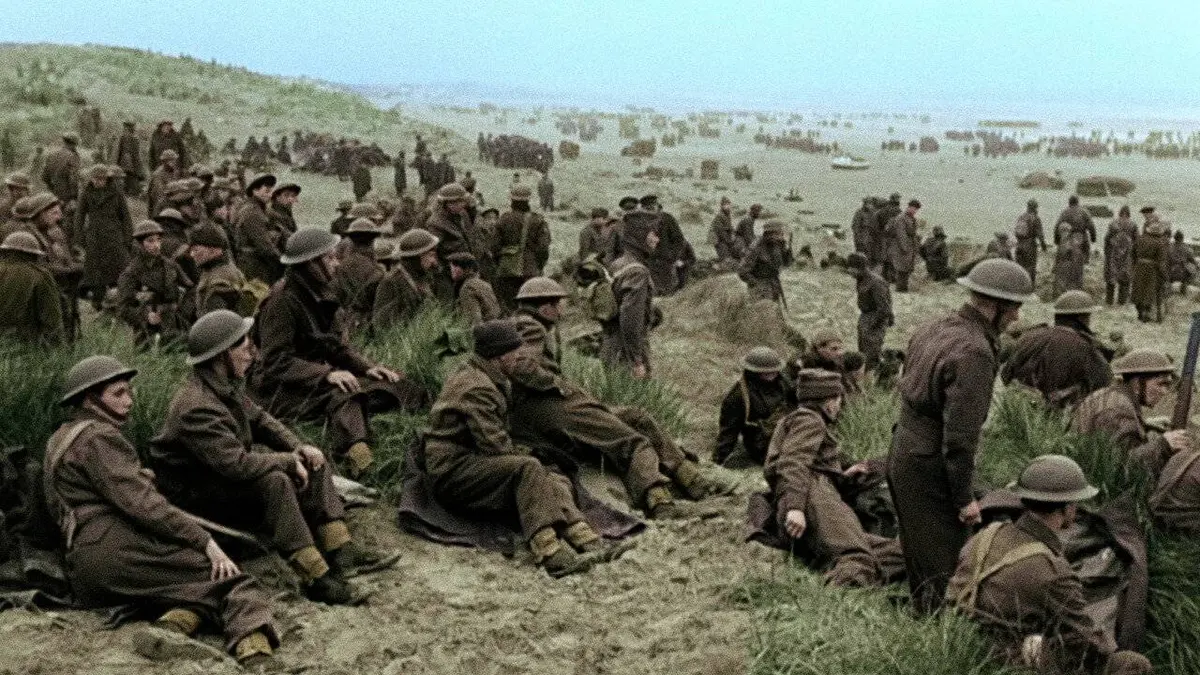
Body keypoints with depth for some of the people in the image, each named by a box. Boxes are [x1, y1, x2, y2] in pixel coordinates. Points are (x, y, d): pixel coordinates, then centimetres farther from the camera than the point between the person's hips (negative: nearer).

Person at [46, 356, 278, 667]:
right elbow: (142, 504, -17)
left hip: (87, 577, 9)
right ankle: (252, 646, -40)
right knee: (234, 580, -12)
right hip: (120, 551, -9)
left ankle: (183, 616, -22)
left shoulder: (60, 441, 26)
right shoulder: (97, 437, -6)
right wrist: (205, 541, -17)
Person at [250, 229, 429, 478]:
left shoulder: (319, 295, 11)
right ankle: (360, 461, -61)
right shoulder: (282, 300, -16)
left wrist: (367, 367, -3)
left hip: (315, 378, 9)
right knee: (342, 396, -38)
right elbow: (276, 361, -22)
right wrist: (327, 374, -32)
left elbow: (336, 345, 16)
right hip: (280, 390, -9)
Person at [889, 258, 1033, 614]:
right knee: (943, 571, 0)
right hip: (931, 472, -10)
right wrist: (964, 497, -14)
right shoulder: (974, 352, -22)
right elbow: (960, 434, -23)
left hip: (902, 459, 10)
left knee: (920, 566, 21)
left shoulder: (931, 331, 7)